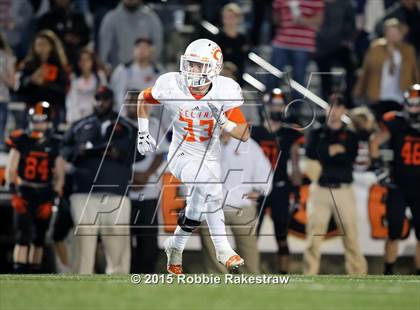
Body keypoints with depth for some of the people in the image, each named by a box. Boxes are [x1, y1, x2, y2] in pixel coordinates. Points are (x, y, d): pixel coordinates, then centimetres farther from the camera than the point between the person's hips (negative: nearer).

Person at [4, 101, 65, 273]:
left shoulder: (55, 145, 3)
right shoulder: (21, 141, -1)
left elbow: (59, 176, 4)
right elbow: (10, 171, 0)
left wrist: (52, 199, -4)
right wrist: (14, 193, -11)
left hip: (44, 194, 3)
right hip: (24, 192, -3)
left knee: (39, 238, 9)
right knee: (24, 234, -14)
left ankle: (34, 273, 19)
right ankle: (18, 273, -18)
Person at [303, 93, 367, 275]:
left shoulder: (350, 136, 12)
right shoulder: (316, 133, 13)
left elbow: (350, 158, -8)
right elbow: (310, 152, -9)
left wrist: (324, 154, -8)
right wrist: (333, 150, -9)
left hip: (343, 191, 0)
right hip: (320, 190, 0)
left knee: (351, 235, -4)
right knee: (314, 235, -3)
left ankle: (358, 275, -2)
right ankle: (309, 276, 1)